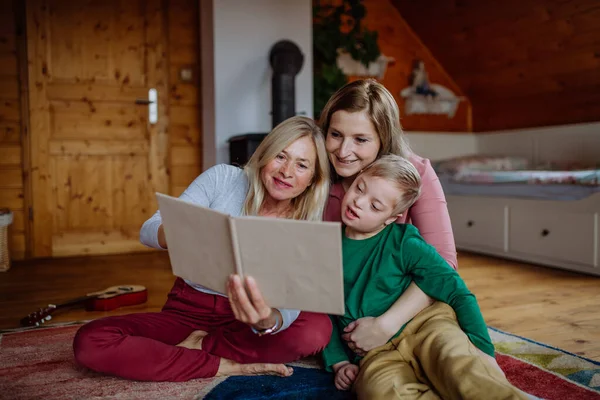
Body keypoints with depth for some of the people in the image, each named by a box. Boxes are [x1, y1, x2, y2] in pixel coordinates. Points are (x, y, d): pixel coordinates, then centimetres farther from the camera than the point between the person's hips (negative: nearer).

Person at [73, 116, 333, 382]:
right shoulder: (223, 179, -8)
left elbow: (291, 305, -19)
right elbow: (148, 231, -13)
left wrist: (268, 320, -45)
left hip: (241, 322, 0)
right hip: (187, 311, 0)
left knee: (316, 330, -29)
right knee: (90, 341, -23)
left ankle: (199, 345, -13)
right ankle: (226, 365, -17)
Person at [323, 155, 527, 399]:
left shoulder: (404, 242, -3)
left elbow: (459, 294, -3)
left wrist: (484, 351, -11)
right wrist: (339, 362, 4)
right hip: (377, 353, 2)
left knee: (460, 365, -37)